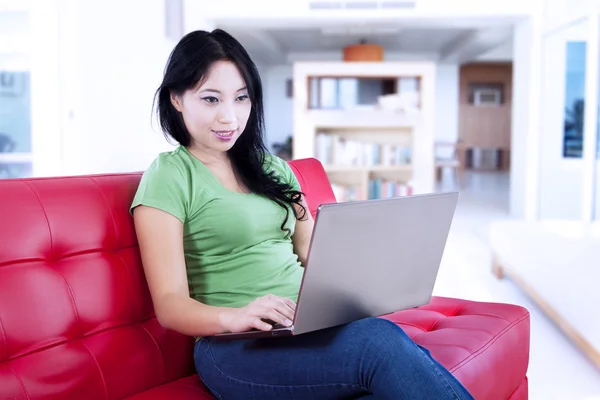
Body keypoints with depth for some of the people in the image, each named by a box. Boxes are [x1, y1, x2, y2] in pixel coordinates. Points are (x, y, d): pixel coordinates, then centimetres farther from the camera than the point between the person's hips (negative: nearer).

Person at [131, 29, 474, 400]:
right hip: (237, 348, -5)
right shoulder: (169, 176, 1)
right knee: (382, 343, -31)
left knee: (410, 356, -29)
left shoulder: (273, 169, 20)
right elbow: (170, 303, -6)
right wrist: (234, 317, -27)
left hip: (311, 326, 5)